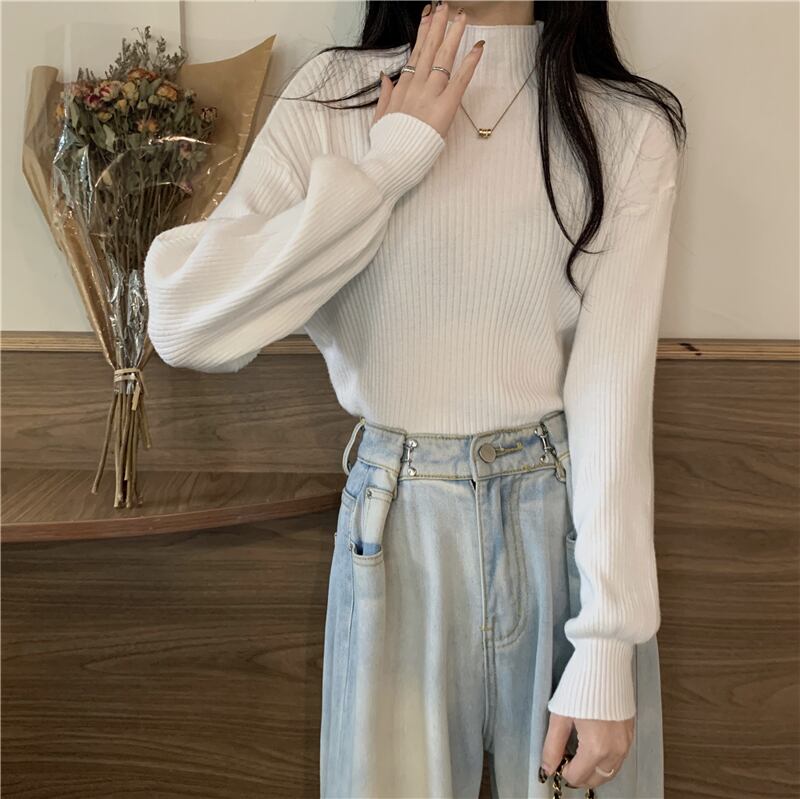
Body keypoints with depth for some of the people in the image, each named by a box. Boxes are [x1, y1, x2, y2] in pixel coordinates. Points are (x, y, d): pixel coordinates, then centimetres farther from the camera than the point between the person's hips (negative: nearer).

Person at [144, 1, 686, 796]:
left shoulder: (629, 128, -4)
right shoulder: (331, 98, -3)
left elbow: (615, 384, -10)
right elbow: (186, 322, -14)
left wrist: (607, 649, -14)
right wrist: (390, 159, -16)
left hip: (571, 524, 0)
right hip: (396, 528, 0)